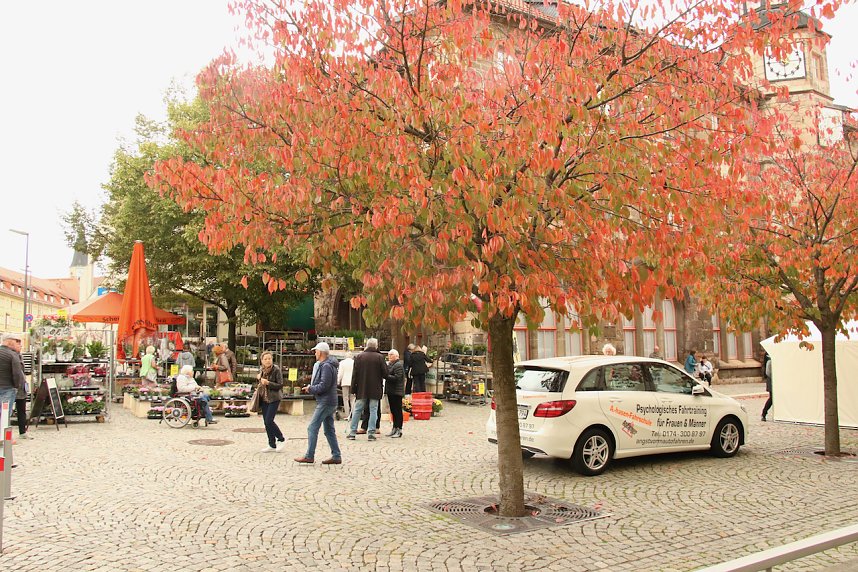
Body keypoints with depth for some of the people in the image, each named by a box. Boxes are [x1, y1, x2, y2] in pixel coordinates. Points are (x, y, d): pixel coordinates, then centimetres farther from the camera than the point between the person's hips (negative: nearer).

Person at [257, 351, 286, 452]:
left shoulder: (276, 370, -12)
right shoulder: (262, 370, 8)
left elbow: (280, 385, -14)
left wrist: (268, 383, -23)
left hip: (274, 399, -7)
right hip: (264, 399, 7)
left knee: (269, 421, -13)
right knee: (266, 422, 7)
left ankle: (281, 439, 9)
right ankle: (272, 445, 18)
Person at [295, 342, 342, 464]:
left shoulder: (326, 366, -16)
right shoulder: (325, 365, 17)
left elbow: (324, 386, -23)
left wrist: (310, 389, -10)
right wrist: (311, 387, 7)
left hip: (325, 402, -11)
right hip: (328, 402, 11)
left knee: (312, 428, -6)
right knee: (329, 430, 12)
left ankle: (309, 456, -3)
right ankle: (336, 456, 14)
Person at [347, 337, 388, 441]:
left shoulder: (359, 356, -2)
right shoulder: (380, 357, -8)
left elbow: (354, 374, 0)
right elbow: (385, 373, -7)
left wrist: (353, 388, 5)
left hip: (361, 389, 2)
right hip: (375, 390, -2)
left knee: (357, 410, 11)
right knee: (373, 411, 5)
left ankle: (352, 432, 13)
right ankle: (371, 433, 2)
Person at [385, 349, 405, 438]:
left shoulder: (398, 365, -12)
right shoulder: (390, 364, 17)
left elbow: (396, 378, -22)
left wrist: (386, 376, -20)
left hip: (396, 391, -9)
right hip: (391, 391, 9)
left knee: (397, 411, -4)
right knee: (393, 411, 14)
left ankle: (399, 429, 0)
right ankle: (395, 428, 21)